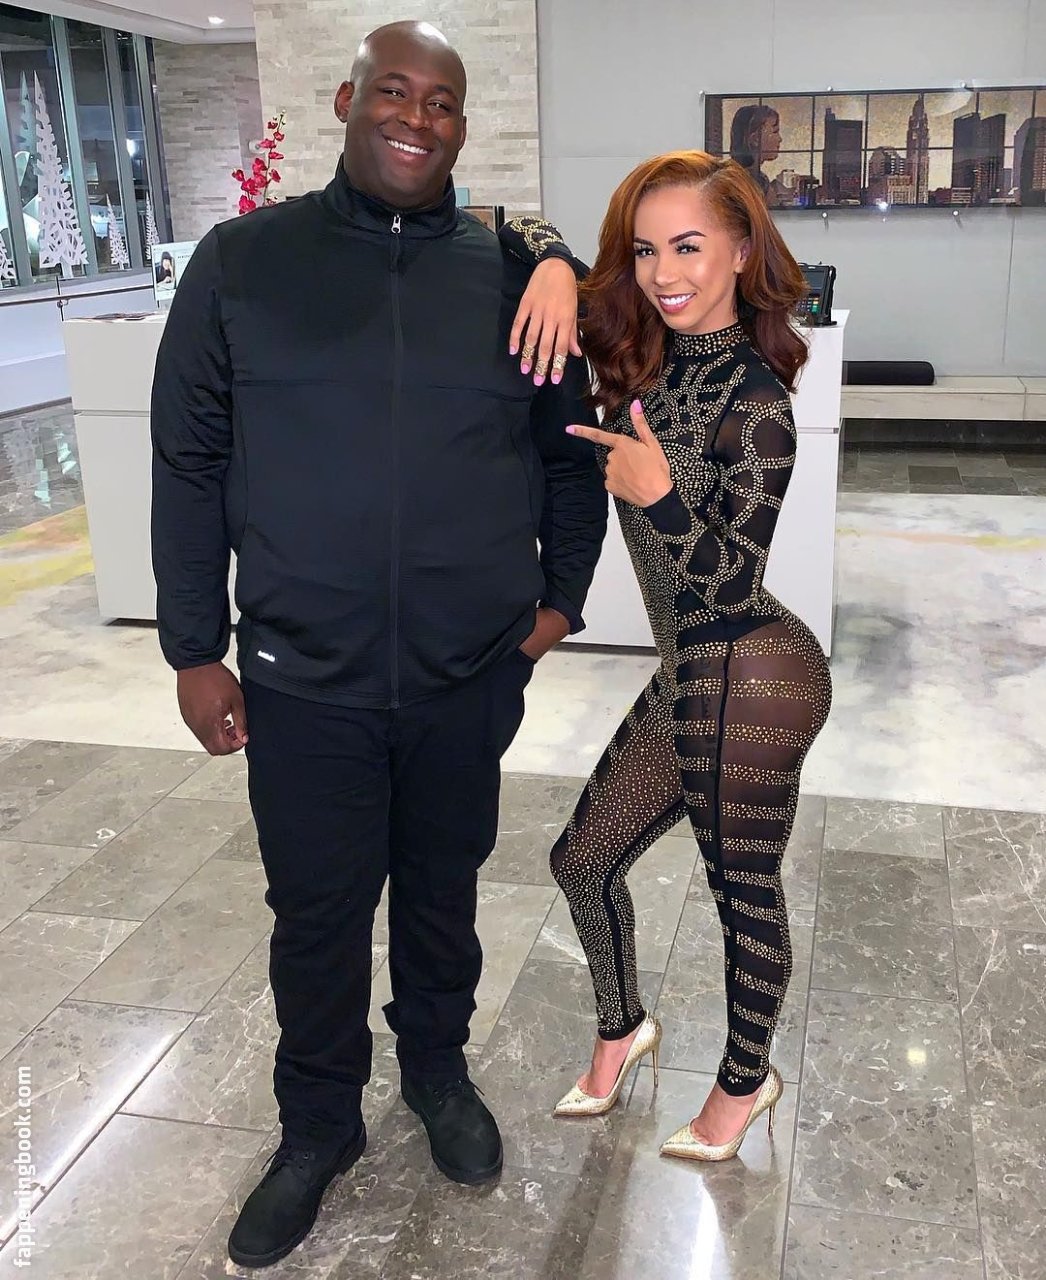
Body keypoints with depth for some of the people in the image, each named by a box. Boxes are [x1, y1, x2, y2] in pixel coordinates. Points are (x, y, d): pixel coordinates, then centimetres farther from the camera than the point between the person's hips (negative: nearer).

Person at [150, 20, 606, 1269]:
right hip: (303, 680, -1)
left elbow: (571, 451, 10)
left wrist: (559, 597, 8)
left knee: (443, 890, 19)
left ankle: (438, 1069, 46)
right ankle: (317, 1128, 37)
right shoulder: (242, 262, -3)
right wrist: (194, 650, -1)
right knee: (316, 915, 12)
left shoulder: (514, 274, 0)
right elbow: (189, 463, -1)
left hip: (473, 677, 1)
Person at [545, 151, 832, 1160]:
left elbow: (732, 581, -18)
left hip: (747, 681, -8)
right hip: (690, 675, 8)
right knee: (582, 860, 17)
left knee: (744, 891, 12)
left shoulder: (756, 400, -18)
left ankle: (747, 1082, 38)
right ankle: (623, 1029, 43)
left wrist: (658, 496, -33)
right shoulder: (643, 355, 2)